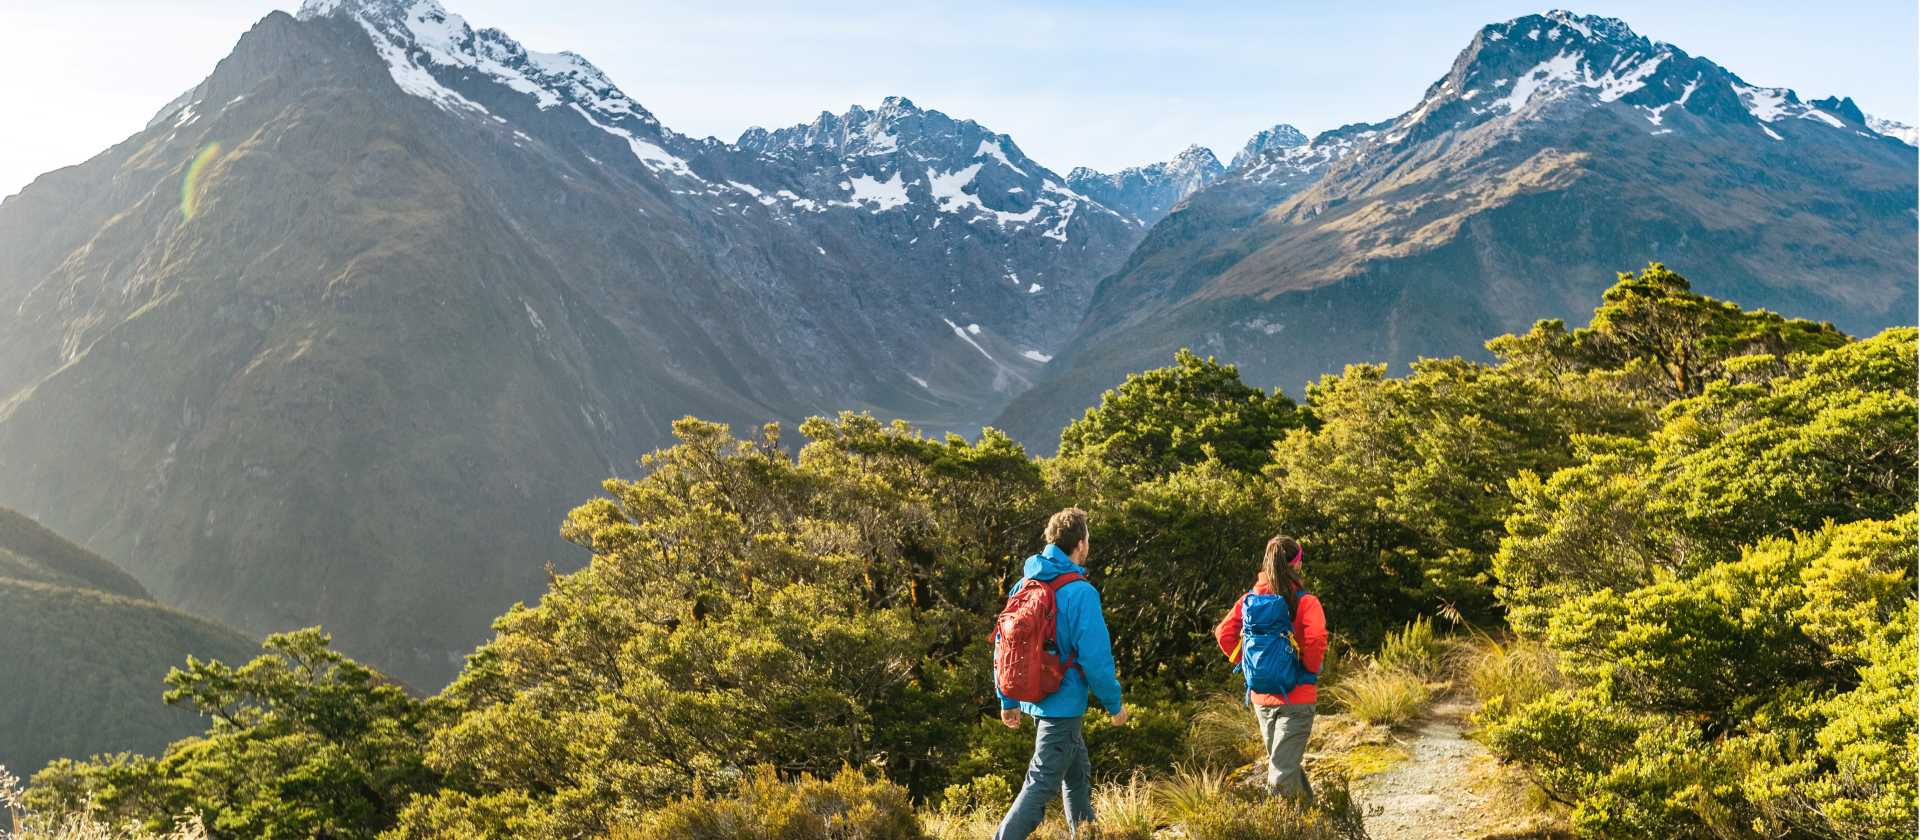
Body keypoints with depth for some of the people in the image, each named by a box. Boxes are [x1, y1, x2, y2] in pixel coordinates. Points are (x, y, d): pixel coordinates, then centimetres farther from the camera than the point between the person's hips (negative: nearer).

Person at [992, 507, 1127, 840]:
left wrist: (1008, 700, 16)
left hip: (1035, 697, 8)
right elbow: (1095, 658, -19)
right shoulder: (1080, 592, -19)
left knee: (1078, 773, 24)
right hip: (1063, 703, -8)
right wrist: (1114, 704, -5)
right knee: (1042, 785, -3)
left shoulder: (1025, 584, 3)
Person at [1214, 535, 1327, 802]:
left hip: (1261, 697, 5)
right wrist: (1311, 668, -8)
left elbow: (1224, 633, -6)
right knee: (1282, 775, -2)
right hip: (1296, 696, -5)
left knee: (1282, 765, 22)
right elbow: (1316, 638, -25)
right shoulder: (1305, 602, -11)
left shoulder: (1250, 599, 1)